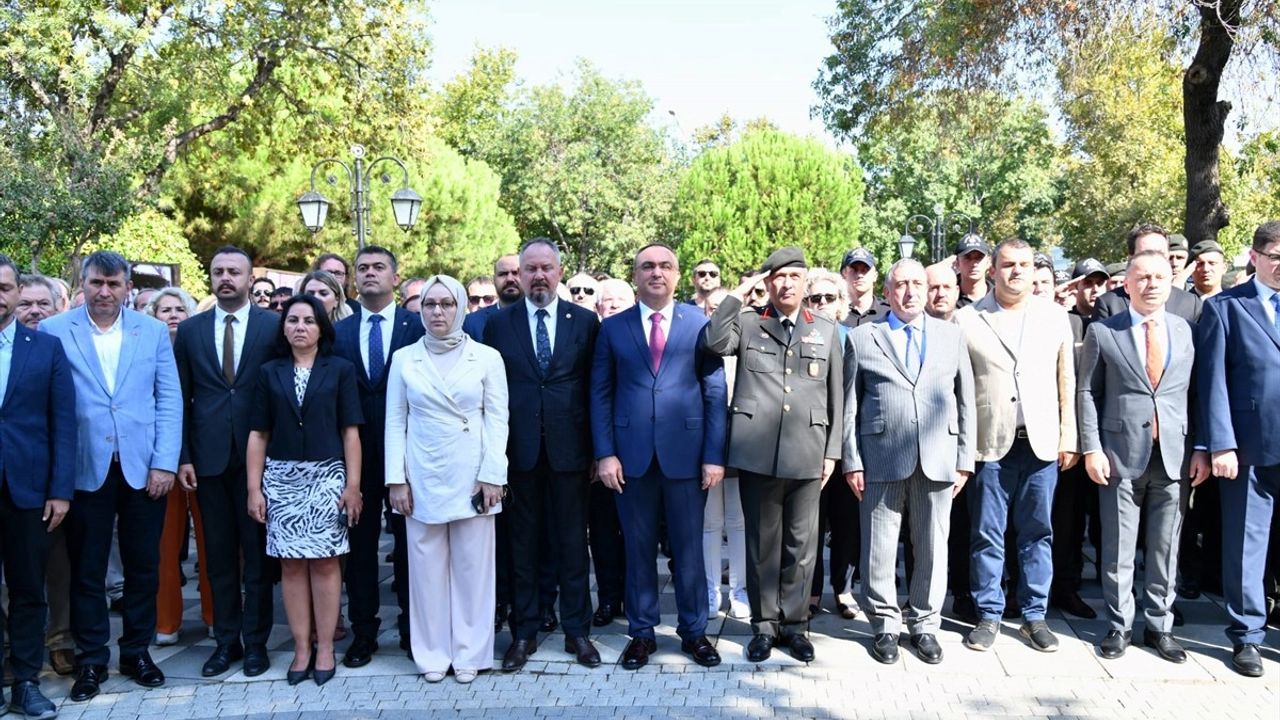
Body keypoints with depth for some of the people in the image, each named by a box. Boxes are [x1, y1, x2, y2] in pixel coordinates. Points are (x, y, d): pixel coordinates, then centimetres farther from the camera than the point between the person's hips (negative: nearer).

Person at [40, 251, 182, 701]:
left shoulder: (154, 331, 5)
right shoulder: (54, 331, 0)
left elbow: (169, 401, 3)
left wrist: (165, 462, -5)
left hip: (144, 468, 1)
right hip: (85, 469, -1)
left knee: (143, 566, 10)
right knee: (86, 570, 9)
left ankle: (137, 652, 25)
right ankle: (91, 660, 23)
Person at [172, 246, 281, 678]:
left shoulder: (274, 326, -1)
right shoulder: (190, 331, 8)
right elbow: (181, 399, 7)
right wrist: (183, 457, 1)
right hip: (209, 458, 3)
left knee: (257, 554, 6)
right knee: (218, 556, 10)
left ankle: (256, 640, 17)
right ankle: (226, 640, 21)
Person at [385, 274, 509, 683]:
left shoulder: (487, 357, 1)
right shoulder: (404, 359, 6)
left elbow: (497, 419, 0)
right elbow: (395, 422, 6)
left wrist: (492, 475, -8)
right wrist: (396, 479, -1)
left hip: (472, 477, -1)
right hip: (422, 478, 1)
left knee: (473, 566, 4)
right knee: (426, 566, 6)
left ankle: (469, 654, 16)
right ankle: (432, 654, 18)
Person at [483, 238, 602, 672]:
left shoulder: (585, 321, 3)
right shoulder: (498, 323, 4)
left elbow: (595, 387, 3)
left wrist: (598, 447, -2)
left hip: (569, 448, 0)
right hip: (518, 449, 1)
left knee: (572, 542, 8)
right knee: (522, 543, 9)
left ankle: (577, 631, 21)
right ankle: (524, 632, 21)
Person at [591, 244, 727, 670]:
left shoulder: (700, 324, 4)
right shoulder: (613, 328, 7)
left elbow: (715, 393, 2)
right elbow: (600, 393, 6)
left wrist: (714, 455, -5)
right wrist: (605, 453, -3)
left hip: (686, 454, -1)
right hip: (632, 455, 1)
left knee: (688, 548, 8)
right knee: (639, 549, 10)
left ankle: (694, 631, 24)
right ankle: (641, 633, 23)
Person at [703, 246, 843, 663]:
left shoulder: (826, 331, 11)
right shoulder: (747, 323, 7)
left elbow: (835, 395, 11)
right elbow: (715, 342, -14)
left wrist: (832, 451, 6)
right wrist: (738, 294, -7)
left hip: (807, 454, 1)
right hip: (757, 451, -1)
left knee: (801, 544, 7)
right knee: (762, 542, 7)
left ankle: (794, 622, 21)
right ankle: (764, 624, 19)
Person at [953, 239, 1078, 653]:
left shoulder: (1054, 316, 8)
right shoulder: (968, 320, 1)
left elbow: (1066, 382, 9)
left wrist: (1069, 437, 5)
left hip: (1041, 442, 2)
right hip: (990, 443, -2)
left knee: (1037, 533, 8)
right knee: (987, 534, 5)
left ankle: (1034, 616, 20)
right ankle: (988, 615, 17)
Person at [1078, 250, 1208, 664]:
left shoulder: (1185, 331, 9)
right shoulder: (1103, 332, 2)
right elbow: (1088, 392, 1)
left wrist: (1202, 449, 2)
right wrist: (1091, 448, -6)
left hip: (1174, 456, 2)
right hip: (1121, 454, -2)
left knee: (1166, 548, 8)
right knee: (1119, 548, 5)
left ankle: (1159, 626, 21)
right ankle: (1119, 626, 17)